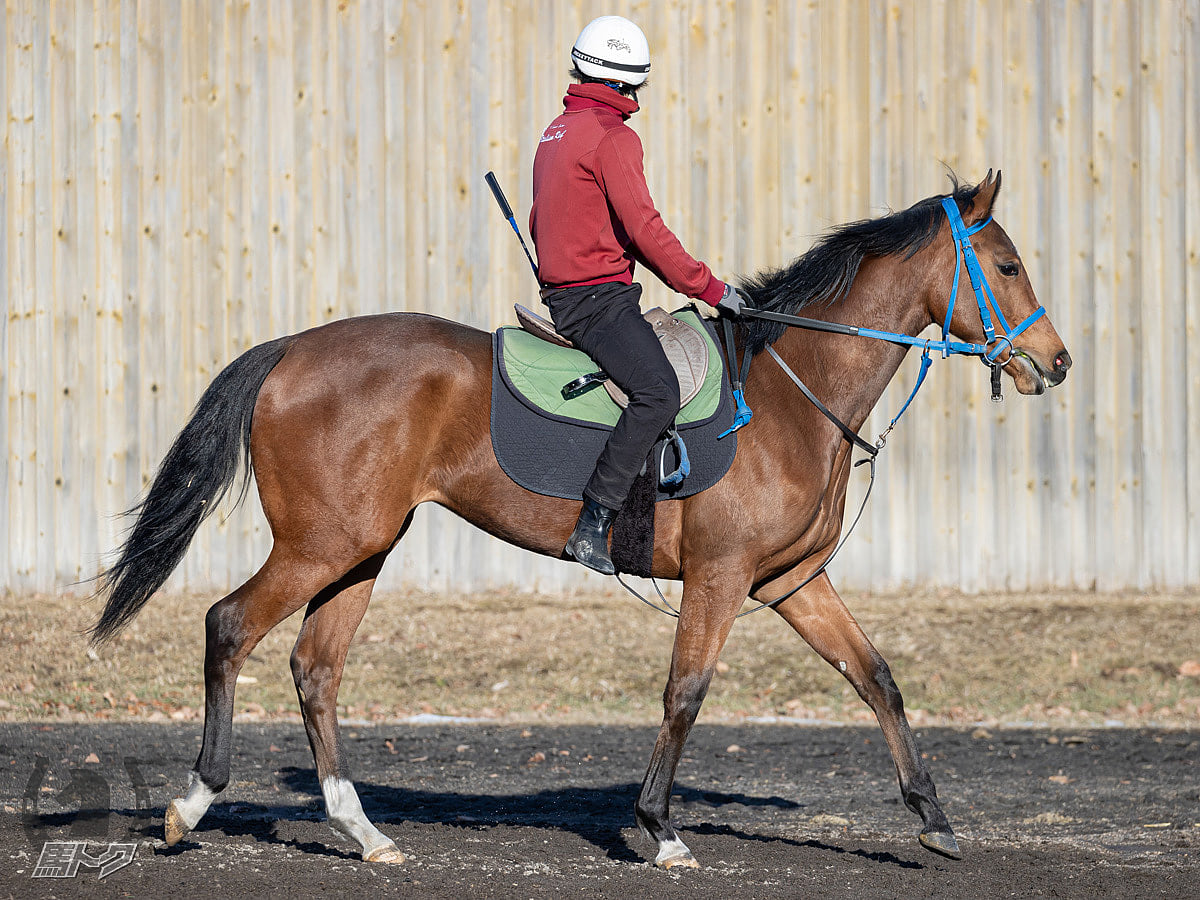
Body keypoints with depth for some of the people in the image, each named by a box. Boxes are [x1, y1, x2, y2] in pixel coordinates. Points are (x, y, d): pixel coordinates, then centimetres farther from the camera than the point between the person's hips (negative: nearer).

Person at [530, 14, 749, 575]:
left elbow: (543, 222, 29)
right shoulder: (613, 136, -11)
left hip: (561, 292, 11)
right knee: (659, 393, -26)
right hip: (599, 297, -11)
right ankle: (592, 526, -32)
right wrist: (709, 288, -13)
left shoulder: (559, 131, 19)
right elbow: (644, 229, -18)